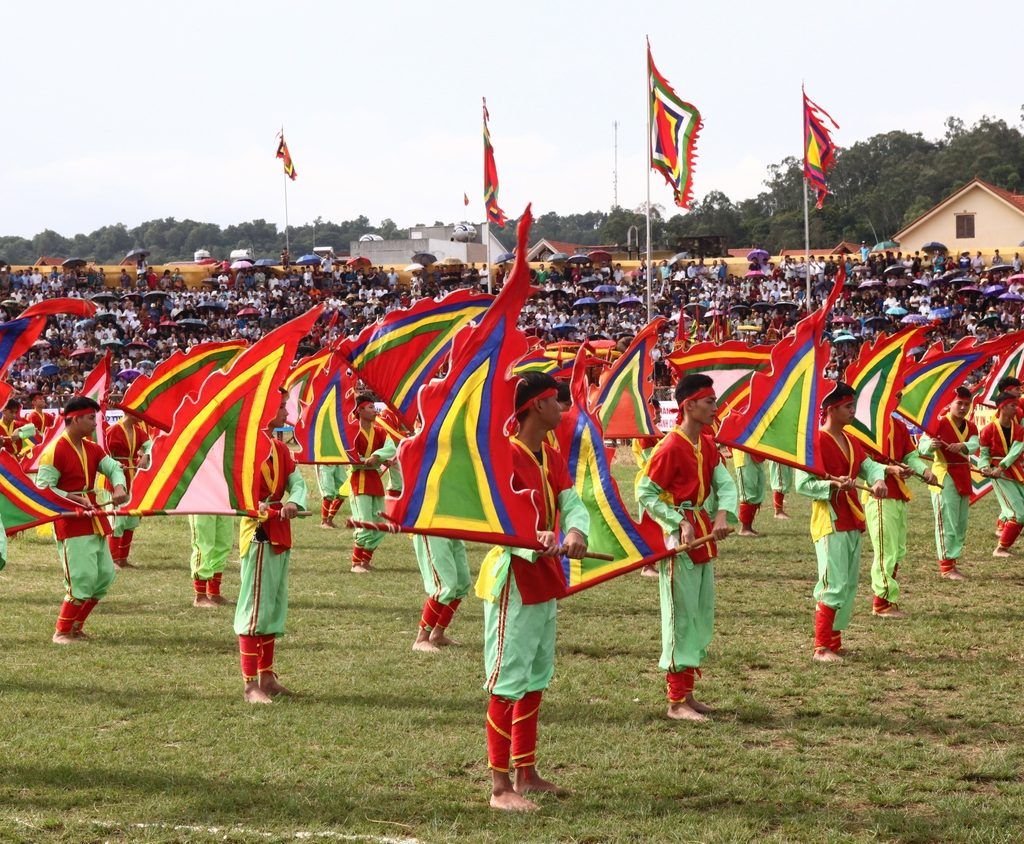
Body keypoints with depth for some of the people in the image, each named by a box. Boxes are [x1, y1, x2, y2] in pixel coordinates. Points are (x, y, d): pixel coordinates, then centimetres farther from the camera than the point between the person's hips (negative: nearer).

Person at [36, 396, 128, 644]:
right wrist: (72, 499, -25)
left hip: (94, 519, 9)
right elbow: (42, 488, -14)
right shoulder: (55, 451, -13)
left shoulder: (92, 449, 12)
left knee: (105, 575, 10)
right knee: (82, 578, -12)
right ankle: (62, 632, -1)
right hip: (71, 522, -9)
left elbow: (113, 467, 2)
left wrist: (119, 488, -20)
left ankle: (76, 626, 22)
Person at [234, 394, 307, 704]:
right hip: (259, 534, -10)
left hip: (280, 535, 10)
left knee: (275, 607, 16)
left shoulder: (281, 448, 16)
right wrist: (253, 506, -37)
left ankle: (267, 676, 26)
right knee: (255, 609, -9)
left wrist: (293, 503, -16)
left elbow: (296, 481, 5)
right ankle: (250, 684, -9)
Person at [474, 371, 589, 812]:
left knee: (536, 680, 17)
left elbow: (572, 504, 0)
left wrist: (575, 532, -23)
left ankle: (526, 772, 29)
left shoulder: (553, 458, 11)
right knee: (507, 683, -8)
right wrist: (533, 540, -42)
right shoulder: (505, 457, -18)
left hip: (546, 581, 10)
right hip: (513, 581, -10)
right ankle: (500, 787, -6)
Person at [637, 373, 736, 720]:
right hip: (678, 536, -9)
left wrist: (723, 515, -19)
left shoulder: (707, 444, 9)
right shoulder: (671, 447, -17)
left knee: (701, 616, 15)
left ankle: (687, 693, 25)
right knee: (681, 617, -6)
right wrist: (680, 523, -20)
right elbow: (645, 493, -14)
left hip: (703, 533, 9)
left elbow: (725, 483, 0)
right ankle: (676, 702, 0)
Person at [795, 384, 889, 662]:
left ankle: (835, 641, 19)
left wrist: (879, 479, -17)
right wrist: (834, 485, -27)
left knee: (849, 584, 11)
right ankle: (821, 647, -11)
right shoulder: (816, 441, -11)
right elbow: (803, 484, -15)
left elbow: (868, 465, 6)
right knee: (835, 585, -13)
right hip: (830, 523, -9)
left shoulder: (850, 441, 16)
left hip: (852, 521, 9)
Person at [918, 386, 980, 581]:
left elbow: (975, 444, -13)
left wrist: (962, 446, -35)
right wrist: (930, 445, -41)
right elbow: (922, 446, -18)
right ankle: (946, 567, -9)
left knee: (961, 525, 12)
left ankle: (952, 563, 21)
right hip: (944, 477, -7)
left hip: (963, 477, 7)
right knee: (947, 523, -10)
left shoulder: (971, 427, 9)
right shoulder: (940, 423, -9)